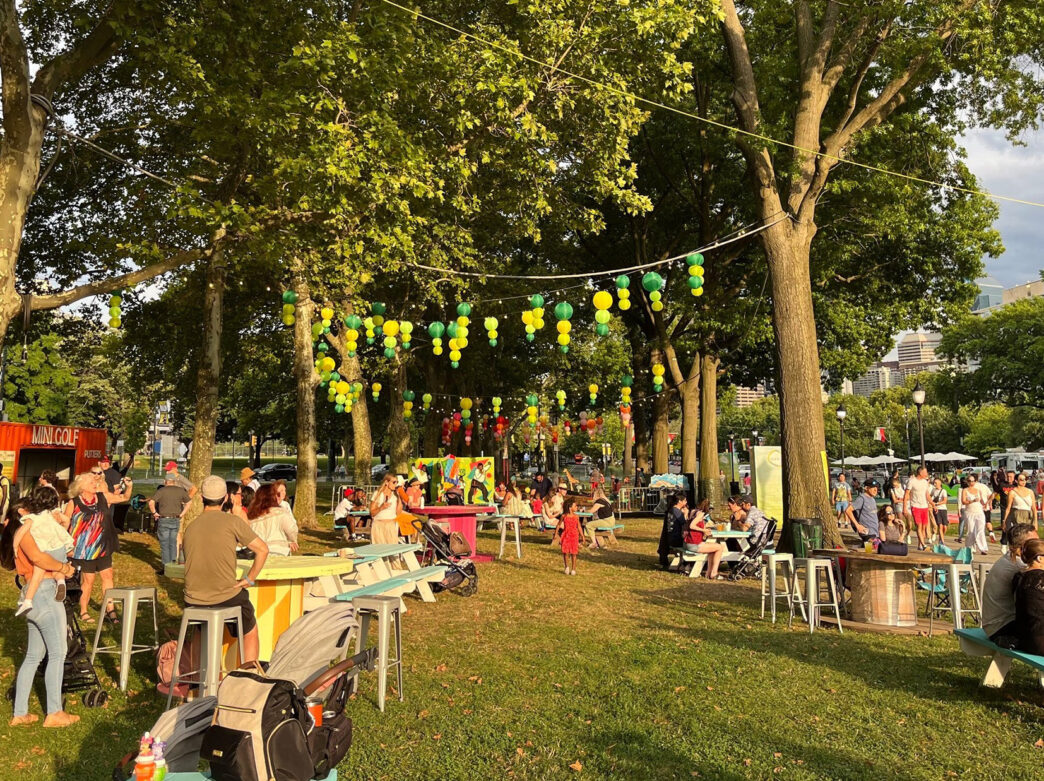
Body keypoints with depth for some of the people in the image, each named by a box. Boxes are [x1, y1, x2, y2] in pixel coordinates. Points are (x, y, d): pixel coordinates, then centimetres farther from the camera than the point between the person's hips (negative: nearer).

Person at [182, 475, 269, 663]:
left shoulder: (190, 528, 5)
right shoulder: (232, 521, -8)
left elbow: (188, 562, 15)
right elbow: (263, 550, -10)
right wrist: (250, 579, -1)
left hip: (193, 601, 4)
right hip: (227, 597, -4)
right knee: (250, 632, 23)